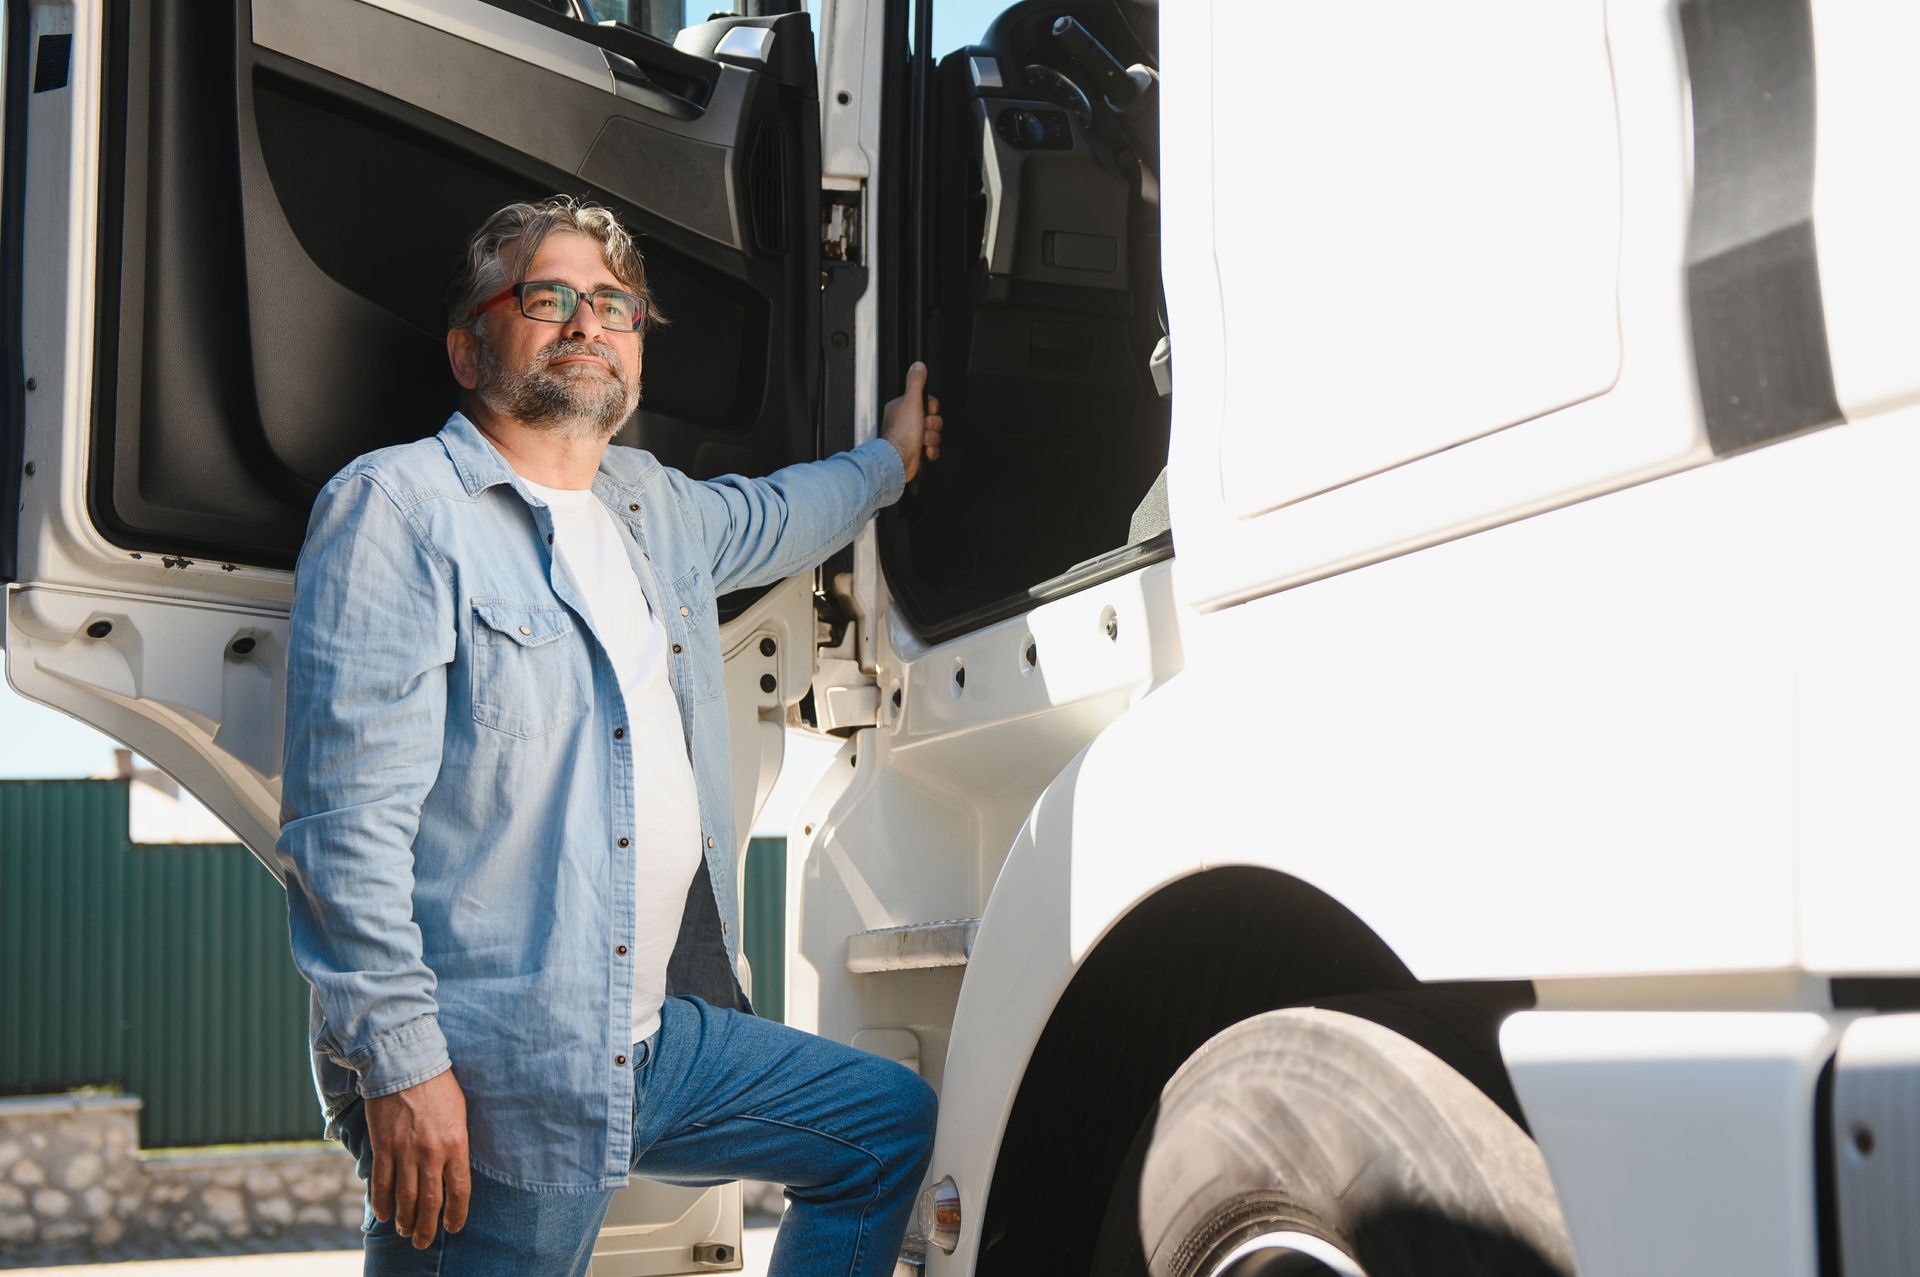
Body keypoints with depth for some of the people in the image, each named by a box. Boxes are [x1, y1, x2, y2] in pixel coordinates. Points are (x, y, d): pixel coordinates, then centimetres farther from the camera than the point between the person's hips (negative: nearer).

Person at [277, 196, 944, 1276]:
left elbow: (772, 517, 44)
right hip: (486, 1083, -8)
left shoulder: (654, 506, 16)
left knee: (895, 1122, 16)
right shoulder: (399, 508, -9)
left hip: (661, 1037, 8)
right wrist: (398, 1064, -22)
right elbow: (347, 815, -17)